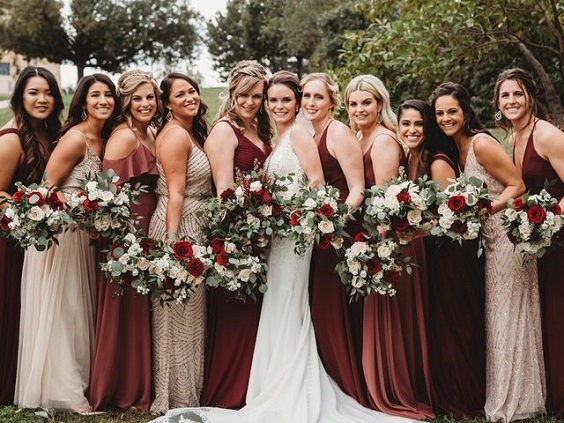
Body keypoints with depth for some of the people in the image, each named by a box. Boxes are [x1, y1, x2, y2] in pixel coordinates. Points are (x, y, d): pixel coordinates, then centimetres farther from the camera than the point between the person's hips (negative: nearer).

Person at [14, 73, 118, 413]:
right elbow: (47, 188, -16)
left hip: (84, 232, 8)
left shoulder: (103, 139, 8)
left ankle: (79, 381, 25)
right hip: (59, 230, -8)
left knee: (79, 306, 14)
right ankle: (63, 390, 4)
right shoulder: (75, 138, -16)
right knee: (61, 308, -2)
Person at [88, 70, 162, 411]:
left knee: (140, 310, 15)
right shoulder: (125, 136, -15)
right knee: (126, 311, 0)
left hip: (146, 228, 9)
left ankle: (137, 388, 26)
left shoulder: (150, 134, 12)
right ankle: (125, 392, 12)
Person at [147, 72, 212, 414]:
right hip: (179, 227, -10)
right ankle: (178, 399, 9)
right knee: (180, 316, -1)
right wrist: (173, 242, -24)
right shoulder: (176, 134, -14)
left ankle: (188, 392, 25)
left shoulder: (192, 132, 15)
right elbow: (175, 193, -20)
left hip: (193, 228, 10)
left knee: (188, 314, 15)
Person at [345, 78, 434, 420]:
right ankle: (384, 391, 26)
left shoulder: (383, 140, -15)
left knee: (391, 317, -1)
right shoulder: (361, 138, 13)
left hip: (392, 237, -9)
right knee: (379, 317, 15)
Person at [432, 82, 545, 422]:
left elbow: (517, 186, -16)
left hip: (509, 235, -9)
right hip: (490, 239, 9)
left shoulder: (481, 143, -16)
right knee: (496, 316, 13)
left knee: (509, 317, -3)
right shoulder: (458, 148, 9)